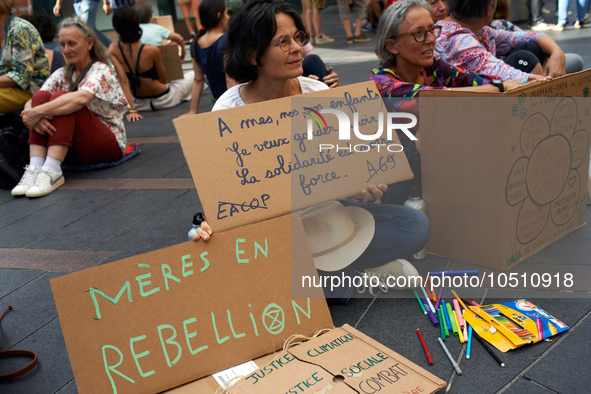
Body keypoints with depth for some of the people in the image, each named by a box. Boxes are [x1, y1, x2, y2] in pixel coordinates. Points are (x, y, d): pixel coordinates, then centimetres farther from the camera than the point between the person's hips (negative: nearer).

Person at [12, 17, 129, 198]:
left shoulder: (101, 70, -7)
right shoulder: (62, 75, 11)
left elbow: (81, 98, -30)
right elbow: (30, 104, -3)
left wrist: (39, 111, -31)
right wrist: (32, 116, -26)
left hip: (108, 144, -5)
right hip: (73, 149, 5)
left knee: (61, 97, -25)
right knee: (41, 96, -16)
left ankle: (52, 171, -38)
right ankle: (35, 168, -29)